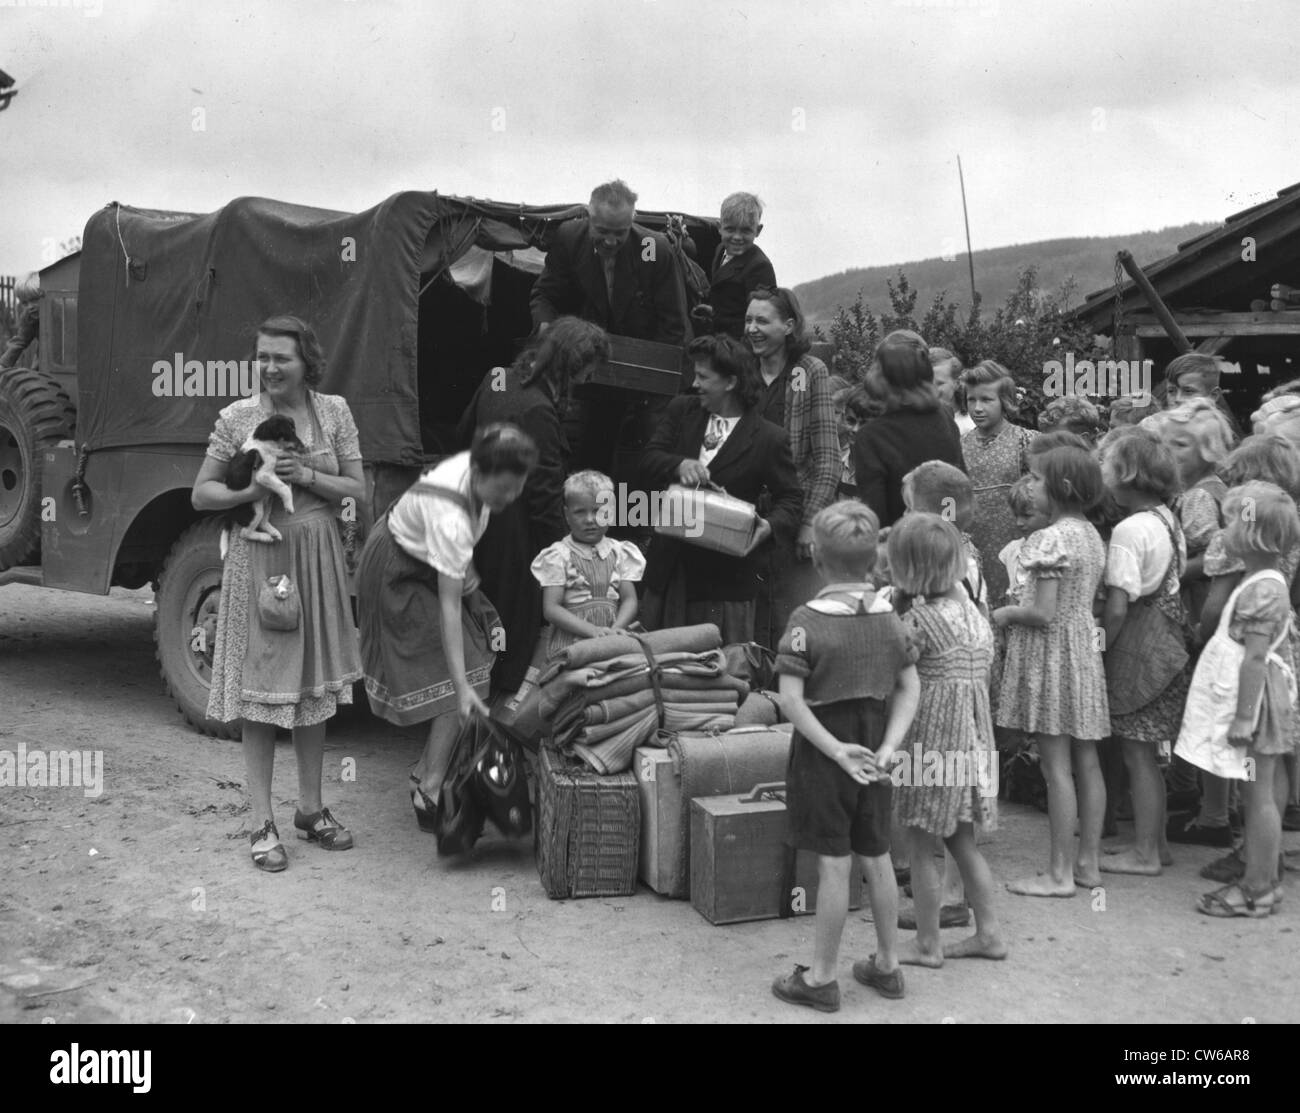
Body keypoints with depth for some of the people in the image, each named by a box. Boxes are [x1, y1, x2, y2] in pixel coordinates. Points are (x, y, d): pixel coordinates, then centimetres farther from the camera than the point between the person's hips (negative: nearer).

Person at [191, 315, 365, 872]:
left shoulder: (333, 411, 2)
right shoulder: (237, 417, -4)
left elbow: (358, 490, 3)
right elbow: (201, 493, 0)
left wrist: (309, 477, -14)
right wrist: (251, 491, -17)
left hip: (318, 560, 3)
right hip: (258, 560, -3)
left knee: (315, 686, 12)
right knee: (260, 693, 0)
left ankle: (311, 810, 26)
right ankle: (262, 823, 9)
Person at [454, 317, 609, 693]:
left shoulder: (498, 377, 0)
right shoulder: (537, 410, -27)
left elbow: (464, 433, 16)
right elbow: (544, 490, -22)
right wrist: (559, 547, -14)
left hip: (479, 515, 9)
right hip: (513, 532, -9)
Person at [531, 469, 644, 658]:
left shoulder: (619, 553, 13)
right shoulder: (558, 555, 2)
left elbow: (629, 600, 9)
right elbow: (551, 609, -5)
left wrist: (615, 629, -12)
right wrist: (592, 630, -17)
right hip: (571, 641, -3)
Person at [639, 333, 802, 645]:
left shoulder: (769, 438, -7)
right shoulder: (681, 411, 7)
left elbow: (791, 498, -2)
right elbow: (648, 461, 0)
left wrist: (769, 526, -23)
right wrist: (679, 465, -22)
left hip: (727, 577, -4)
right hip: (669, 569, 4)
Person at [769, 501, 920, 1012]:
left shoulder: (808, 620, -16)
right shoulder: (888, 615, 1)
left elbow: (791, 700, -21)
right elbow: (910, 687, 2)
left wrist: (837, 750, -17)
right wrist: (888, 746, -4)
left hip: (824, 755, -5)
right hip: (871, 751, 5)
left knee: (834, 865, 1)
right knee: (876, 857, 16)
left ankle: (822, 978, 12)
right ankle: (887, 965, 28)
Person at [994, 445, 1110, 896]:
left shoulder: (1050, 539, -17)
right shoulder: (1092, 536, 10)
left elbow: (1043, 613, -21)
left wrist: (1007, 614, -4)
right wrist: (1020, 610, 15)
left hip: (1050, 654, -9)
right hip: (1085, 648, 9)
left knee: (1056, 766, -4)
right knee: (1086, 761, 12)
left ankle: (1059, 874, 2)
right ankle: (1088, 862, 20)